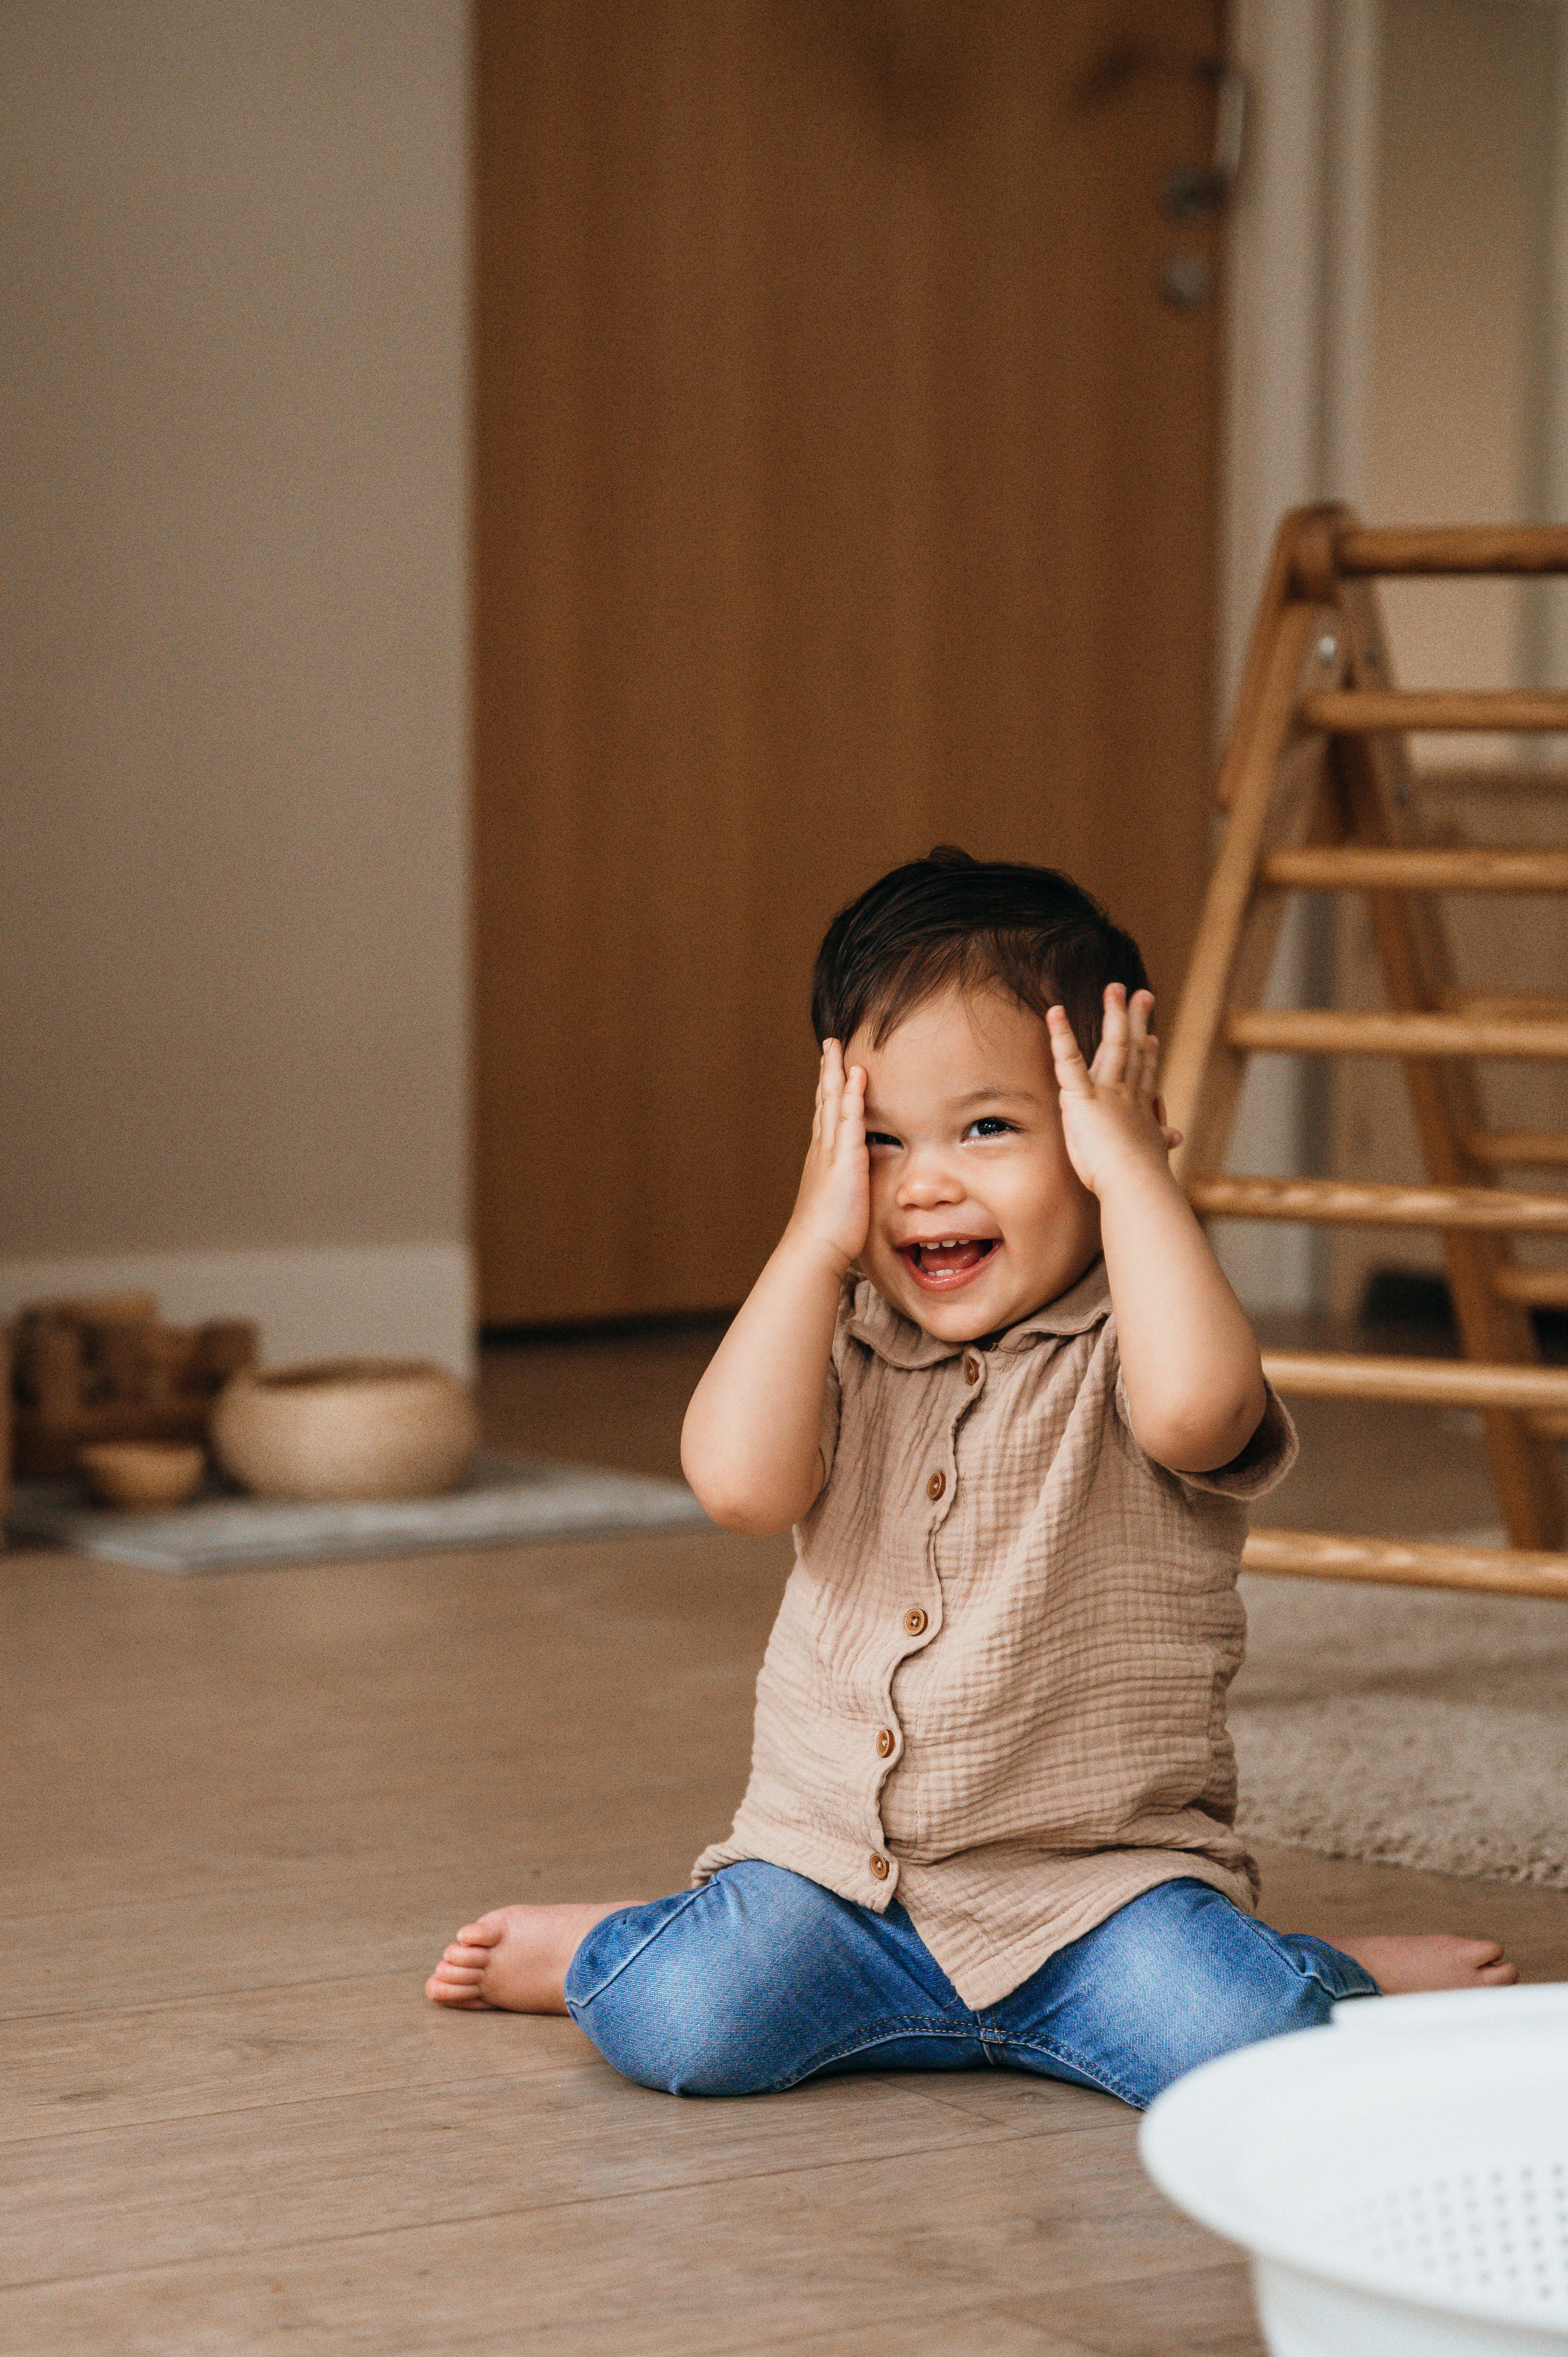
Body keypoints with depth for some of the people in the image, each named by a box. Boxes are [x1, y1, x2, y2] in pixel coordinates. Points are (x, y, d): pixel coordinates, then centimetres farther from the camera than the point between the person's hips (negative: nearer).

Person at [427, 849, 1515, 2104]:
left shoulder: (1128, 1346, -6)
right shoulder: (843, 1346, 5)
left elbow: (1195, 1406, -33)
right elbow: (740, 1480, -16)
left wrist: (1130, 1168, -22)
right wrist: (817, 1236, -13)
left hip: (1096, 1887, -3)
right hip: (832, 1868, 3)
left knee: (1237, 2046, -28)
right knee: (678, 2022, -23)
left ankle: (1346, 1983, 8)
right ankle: (597, 1953, 14)